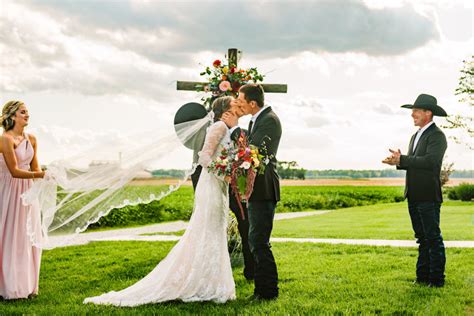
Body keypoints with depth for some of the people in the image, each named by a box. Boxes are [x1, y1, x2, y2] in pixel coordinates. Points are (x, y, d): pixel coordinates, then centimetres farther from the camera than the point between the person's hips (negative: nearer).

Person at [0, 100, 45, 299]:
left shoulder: (31, 139, 6)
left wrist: (44, 176, -8)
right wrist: (40, 175, -29)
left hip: (27, 192, 7)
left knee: (29, 237, 9)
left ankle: (27, 285, 20)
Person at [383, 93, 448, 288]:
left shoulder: (437, 136, -10)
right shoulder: (416, 136, 19)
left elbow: (430, 161, -24)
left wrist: (402, 159, -22)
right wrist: (399, 161, -3)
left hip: (428, 196, -8)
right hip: (414, 196, 8)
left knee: (433, 238, -2)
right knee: (422, 237, 13)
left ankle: (437, 279, 4)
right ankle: (423, 277, 19)